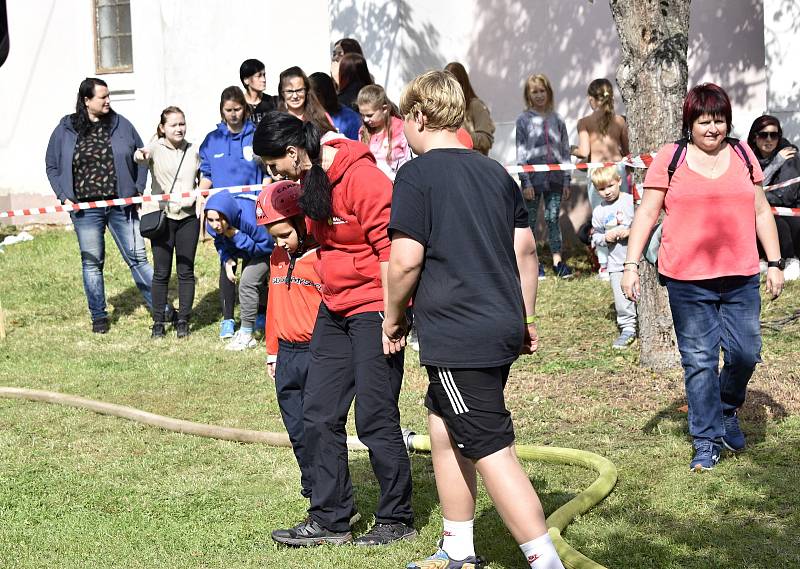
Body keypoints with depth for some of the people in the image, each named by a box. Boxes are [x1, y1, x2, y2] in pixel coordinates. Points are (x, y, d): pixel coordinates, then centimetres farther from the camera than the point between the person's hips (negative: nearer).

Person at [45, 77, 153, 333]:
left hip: (121, 206, 0)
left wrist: (138, 190, 3)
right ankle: (98, 316, 18)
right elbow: (52, 166, 10)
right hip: (85, 208, 0)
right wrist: (64, 196, -1)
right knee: (92, 262, 7)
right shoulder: (66, 130, 2)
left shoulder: (121, 125, 4)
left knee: (137, 257, 0)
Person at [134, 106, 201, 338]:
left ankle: (183, 321, 14)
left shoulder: (193, 150, 9)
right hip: (162, 215, -3)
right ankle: (158, 322, 9)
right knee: (161, 272, 1)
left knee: (186, 271, 5)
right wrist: (140, 155, -52)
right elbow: (144, 155, -28)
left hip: (188, 215, 3)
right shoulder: (156, 148, -4)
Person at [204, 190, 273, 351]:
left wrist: (237, 236, -41)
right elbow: (220, 242, -3)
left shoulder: (249, 219, -45)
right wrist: (227, 260, -22)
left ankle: (246, 335, -10)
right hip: (250, 247, 7)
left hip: (269, 245, -7)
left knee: (248, 282, -20)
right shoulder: (214, 225, -25)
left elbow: (267, 245, -33)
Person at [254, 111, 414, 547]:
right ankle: (329, 520, 16)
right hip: (334, 307, 9)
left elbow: (391, 247, -22)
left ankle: (397, 519, 11)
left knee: (375, 419, -4)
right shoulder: (311, 180, 9)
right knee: (318, 414, 8)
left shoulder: (361, 178, -20)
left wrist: (392, 318, -23)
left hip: (374, 307, -9)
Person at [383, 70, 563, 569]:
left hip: (457, 336, -8)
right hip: (503, 326, 8)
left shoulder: (417, 175, -10)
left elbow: (406, 260, -15)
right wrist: (526, 318, 23)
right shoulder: (496, 172, 12)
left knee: (492, 451, -6)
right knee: (444, 427, 21)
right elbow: (526, 248, 15)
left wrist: (394, 317, 1)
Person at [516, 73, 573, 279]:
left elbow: (565, 150, 10)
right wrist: (526, 182, -9)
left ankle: (557, 260, 7)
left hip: (554, 176, 2)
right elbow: (521, 152, -3)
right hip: (533, 176, -2)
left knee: (553, 218, 4)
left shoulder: (557, 119, 8)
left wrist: (566, 180, 5)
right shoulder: (524, 120, -1)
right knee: (530, 220, 3)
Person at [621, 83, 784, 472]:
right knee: (699, 361, 1)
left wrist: (775, 263, 10)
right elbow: (647, 213, 0)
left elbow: (761, 211, 15)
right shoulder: (670, 158, 1)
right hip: (687, 279, -2)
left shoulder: (742, 155, 10)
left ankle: (726, 409, 32)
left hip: (741, 278, 3)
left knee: (745, 353, 2)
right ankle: (706, 442, 12)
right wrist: (631, 265, -6)